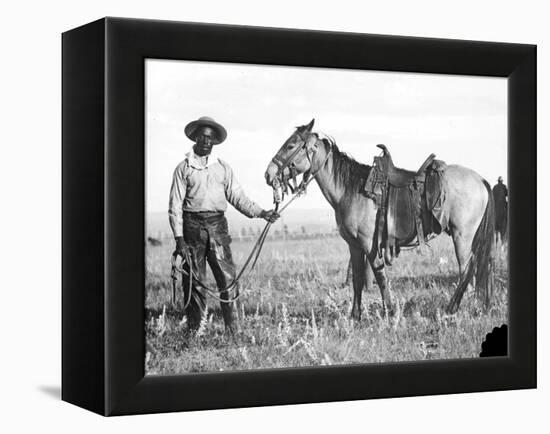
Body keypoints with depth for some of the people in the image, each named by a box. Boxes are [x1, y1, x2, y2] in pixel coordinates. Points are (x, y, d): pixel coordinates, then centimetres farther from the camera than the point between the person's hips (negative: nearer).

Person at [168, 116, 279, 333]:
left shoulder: (223, 167, 12)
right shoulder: (184, 168, 3)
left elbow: (237, 196, 10)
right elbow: (175, 206, -1)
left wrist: (261, 213, -4)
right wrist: (179, 238, -9)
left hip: (217, 225, 2)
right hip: (192, 226, -2)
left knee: (228, 278, -3)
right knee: (194, 282, 1)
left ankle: (232, 329, 3)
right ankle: (194, 329, 10)